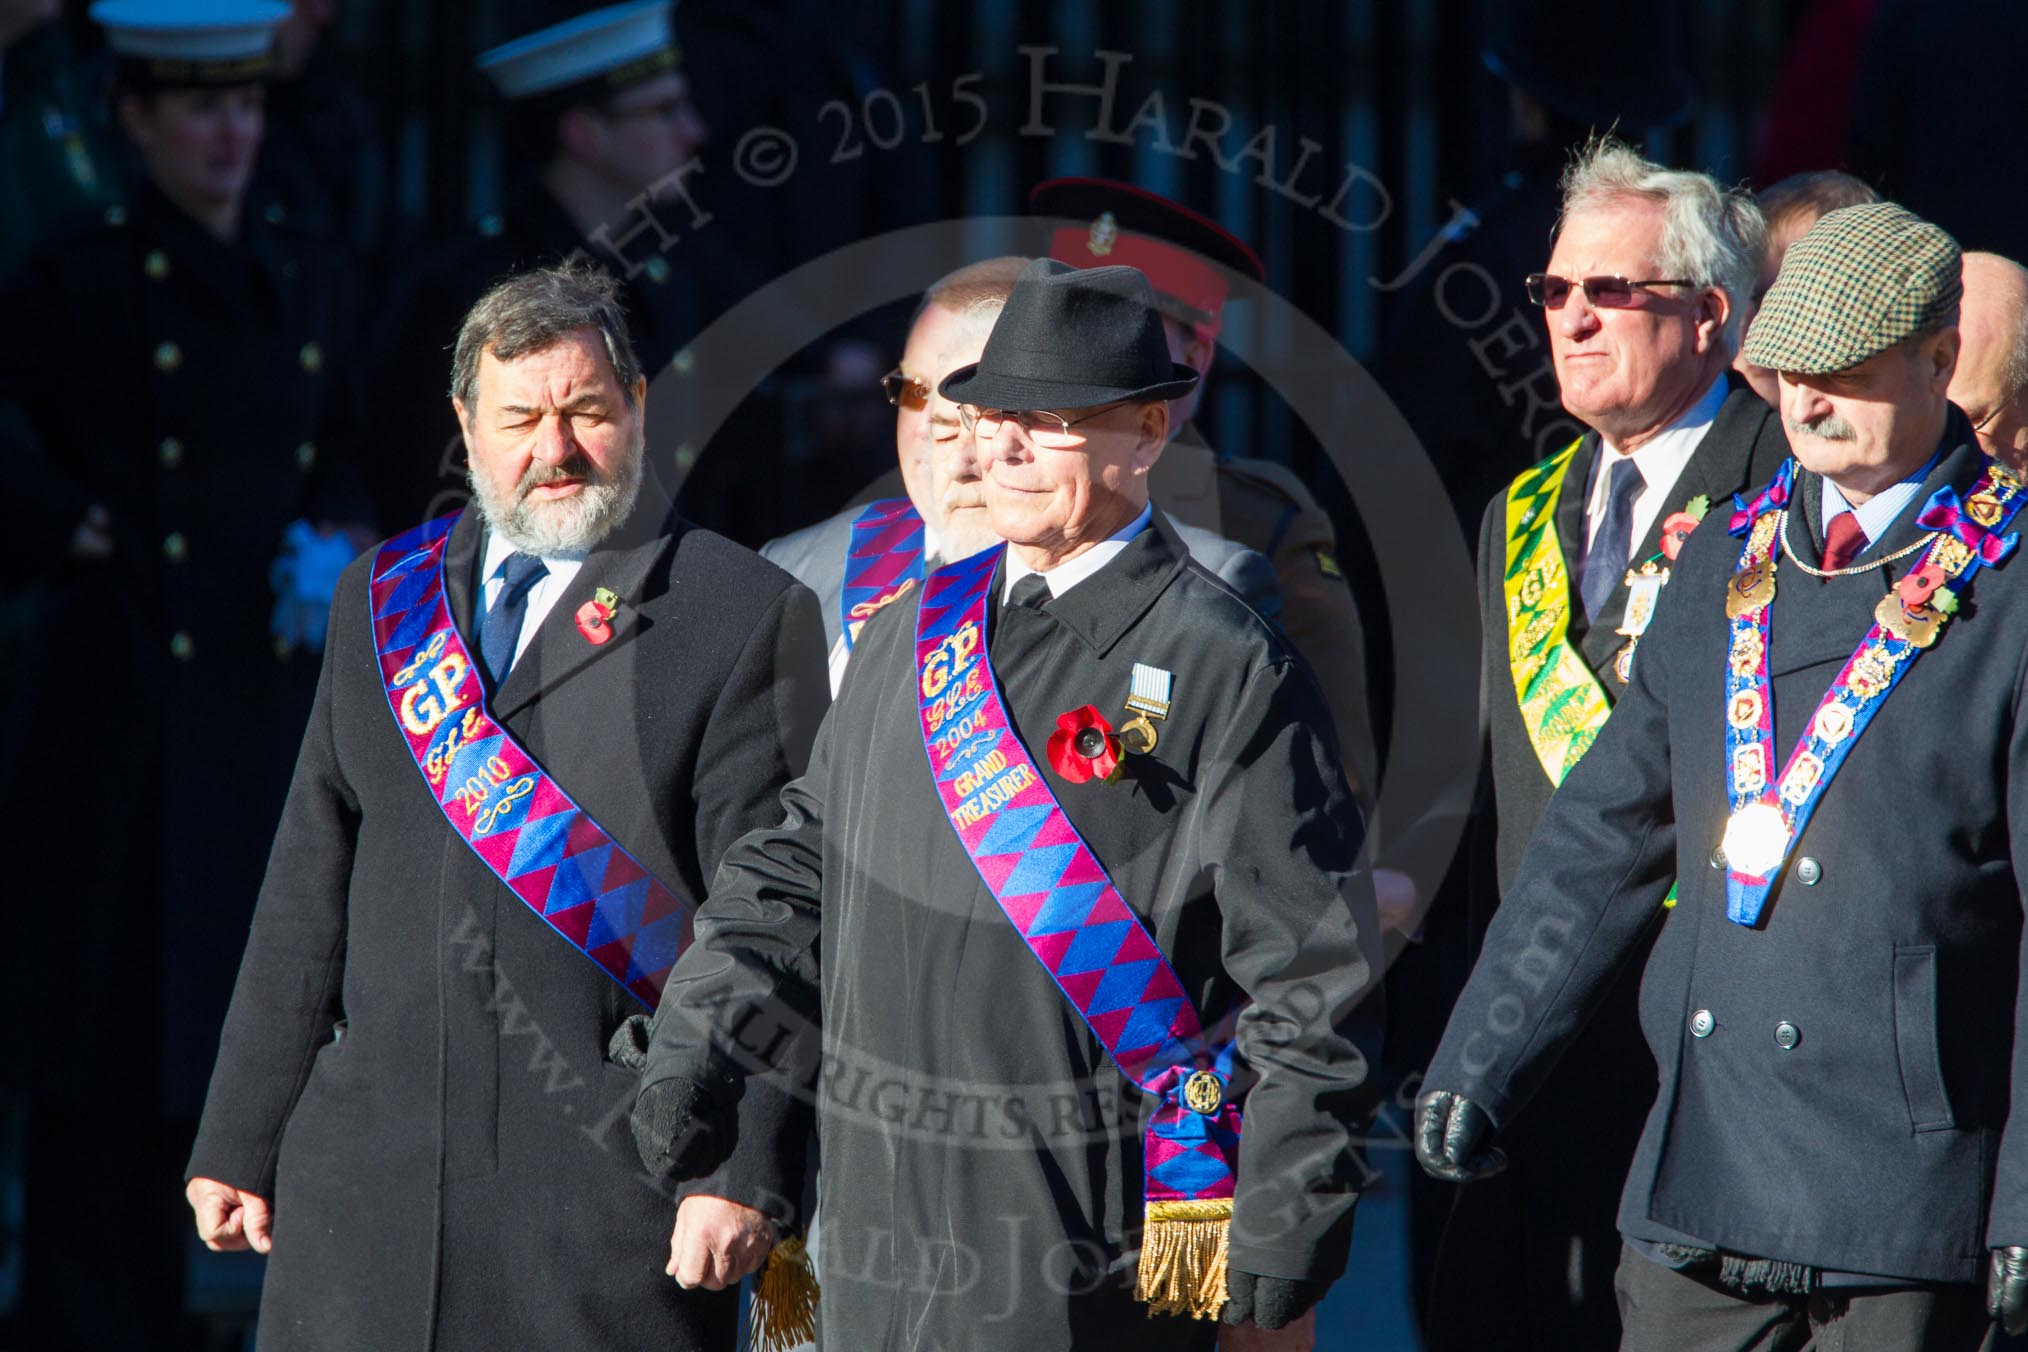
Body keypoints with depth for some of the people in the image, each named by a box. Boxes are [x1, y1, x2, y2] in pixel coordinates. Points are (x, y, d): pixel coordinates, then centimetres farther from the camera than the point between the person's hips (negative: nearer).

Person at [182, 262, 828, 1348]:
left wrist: (741, 1169, -12)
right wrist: (238, 1143, 12)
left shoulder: (746, 615, 1)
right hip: (372, 1175, 4)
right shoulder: (382, 598, 17)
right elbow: (310, 889, 16)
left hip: (608, 1177, -4)